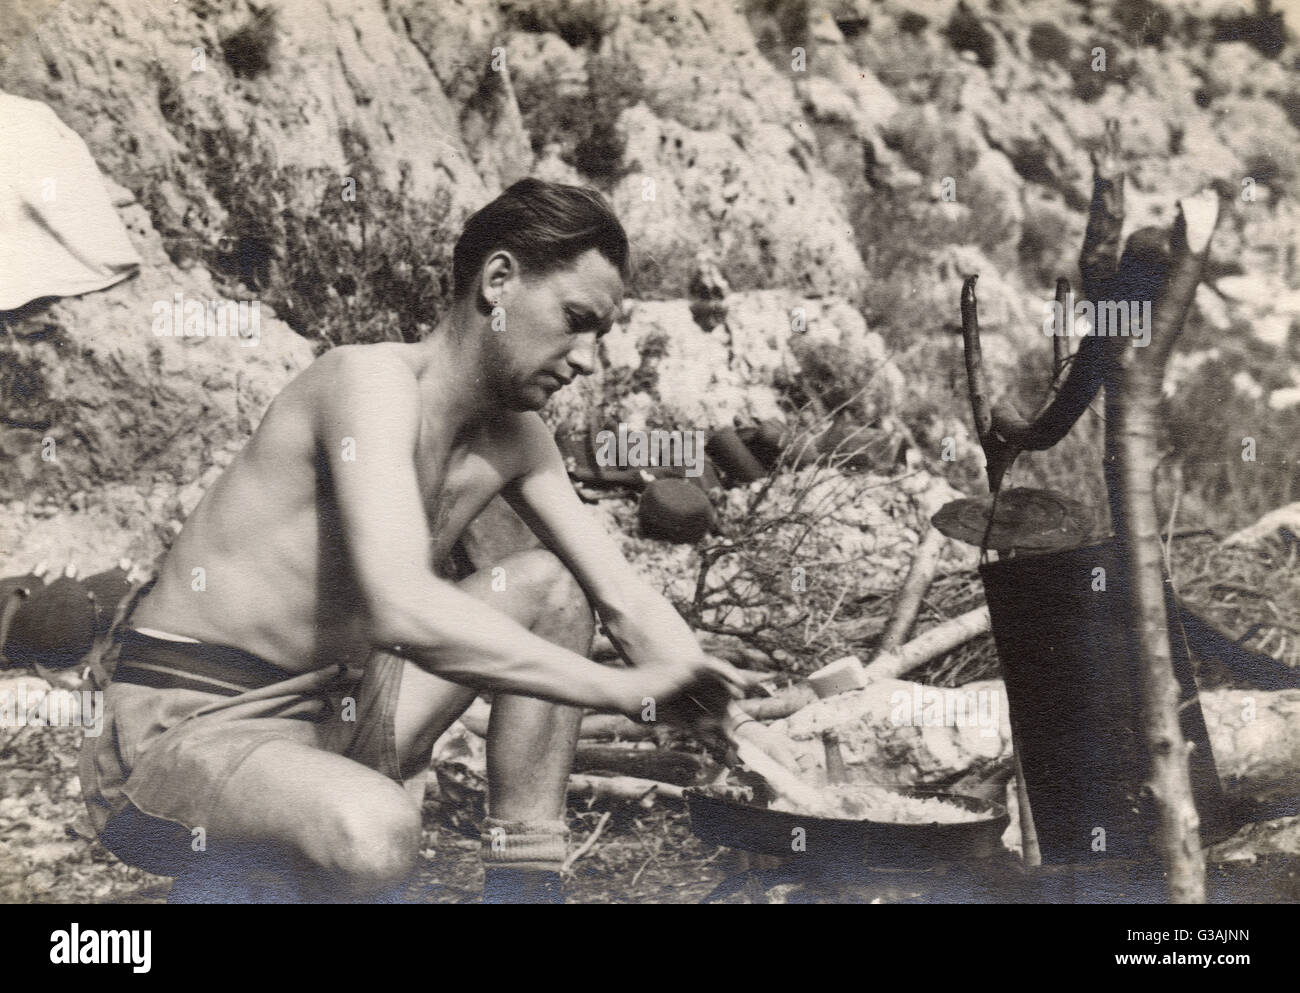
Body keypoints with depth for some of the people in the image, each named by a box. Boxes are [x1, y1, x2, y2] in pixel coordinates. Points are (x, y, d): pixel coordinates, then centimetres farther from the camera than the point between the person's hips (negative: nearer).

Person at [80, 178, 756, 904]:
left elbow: (623, 596, 7)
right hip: (189, 730, -8)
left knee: (552, 585, 5)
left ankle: (524, 881, 5)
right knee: (375, 836, -38)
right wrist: (618, 688, -33)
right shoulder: (374, 379, -21)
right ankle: (216, 879, -4)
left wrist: (694, 680, -15)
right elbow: (400, 609, -35)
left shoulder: (515, 440, 6)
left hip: (333, 714, 9)